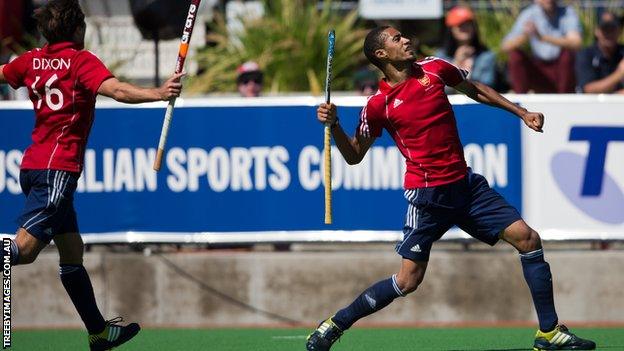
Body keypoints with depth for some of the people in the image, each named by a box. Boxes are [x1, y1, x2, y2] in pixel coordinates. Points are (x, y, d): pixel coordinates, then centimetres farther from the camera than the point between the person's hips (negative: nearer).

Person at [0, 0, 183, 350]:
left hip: (34, 164, 8)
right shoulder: (80, 61, -8)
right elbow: (115, 89, -25)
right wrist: (158, 94, -35)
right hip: (57, 167, -8)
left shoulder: (32, 61, 10)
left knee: (72, 250, 13)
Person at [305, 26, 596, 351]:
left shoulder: (434, 69, 4)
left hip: (465, 184, 5)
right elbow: (354, 155, 3)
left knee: (528, 239, -5)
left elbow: (474, 89, 22)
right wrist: (333, 125, -14)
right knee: (408, 281, -9)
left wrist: (521, 113, 20)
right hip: (427, 195, -5)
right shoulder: (378, 105, -7)